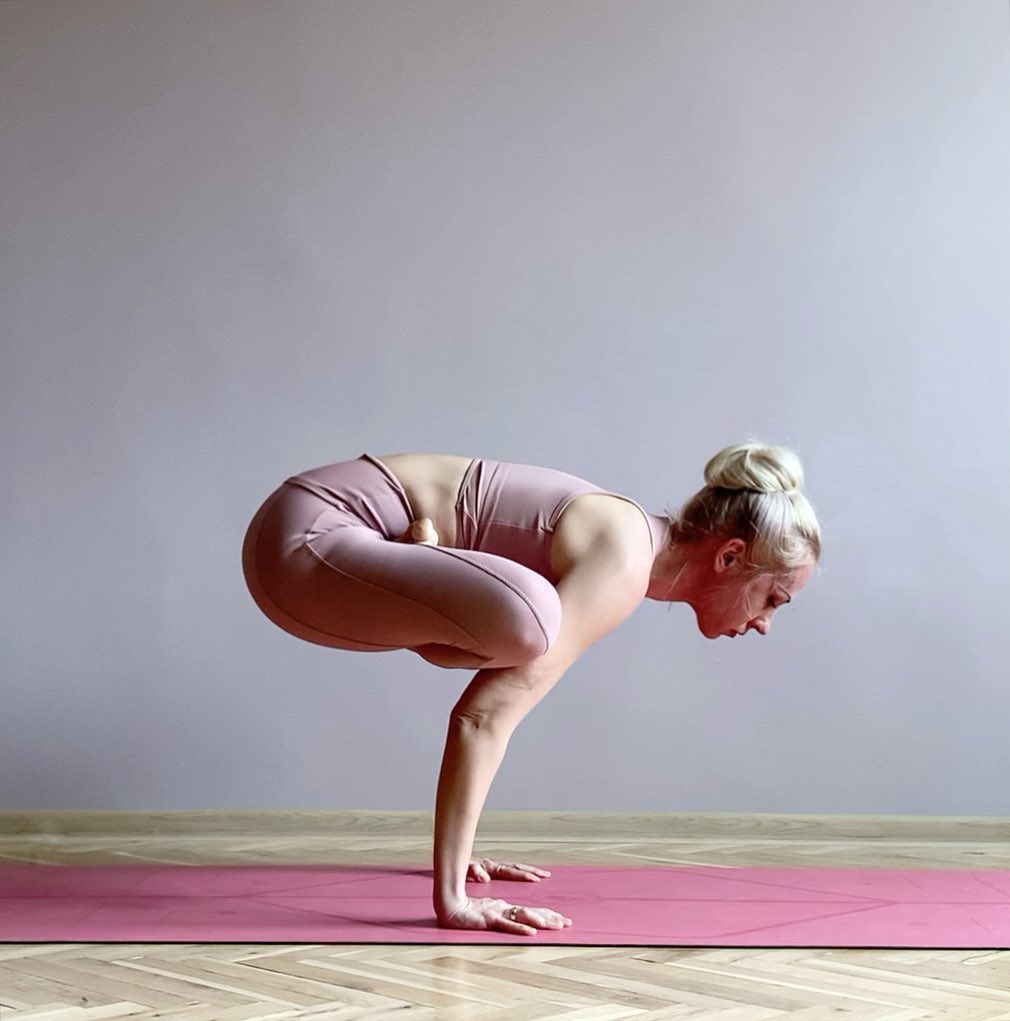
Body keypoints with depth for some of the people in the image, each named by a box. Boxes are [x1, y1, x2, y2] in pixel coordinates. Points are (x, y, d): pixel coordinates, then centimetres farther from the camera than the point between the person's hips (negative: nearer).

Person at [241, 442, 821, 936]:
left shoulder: (628, 541, 14)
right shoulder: (623, 568, -16)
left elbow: (499, 696, 21)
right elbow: (485, 714, -25)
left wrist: (457, 854, 24)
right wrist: (451, 897, -27)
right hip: (302, 538, -10)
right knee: (526, 621, -32)